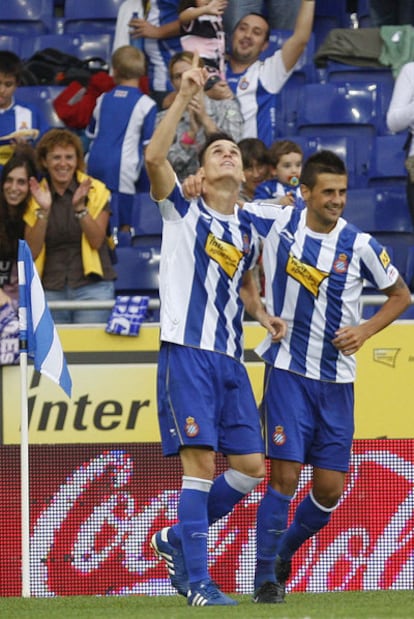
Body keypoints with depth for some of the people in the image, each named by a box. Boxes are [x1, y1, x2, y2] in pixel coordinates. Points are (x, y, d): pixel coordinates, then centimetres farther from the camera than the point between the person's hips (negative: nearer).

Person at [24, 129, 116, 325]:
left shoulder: (96, 191, 3)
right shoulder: (36, 196, 6)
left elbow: (96, 241, -5)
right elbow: (32, 251, -1)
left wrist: (80, 206, -18)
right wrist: (43, 211, -13)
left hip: (91, 287, -1)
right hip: (50, 290, 2)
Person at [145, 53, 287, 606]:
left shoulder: (249, 231, 16)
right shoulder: (183, 212, 1)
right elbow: (154, 156, -18)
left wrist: (264, 316, 13)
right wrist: (185, 96, -18)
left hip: (230, 359, 6)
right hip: (186, 352, -6)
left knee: (250, 466, 1)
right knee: (200, 458, -13)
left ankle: (178, 539, 21)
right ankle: (197, 581, -10)